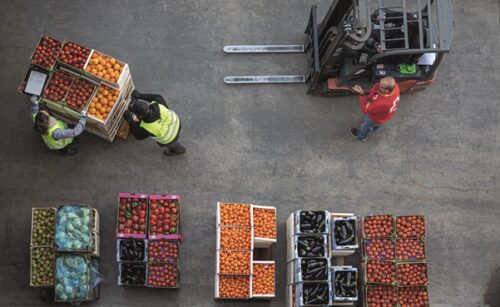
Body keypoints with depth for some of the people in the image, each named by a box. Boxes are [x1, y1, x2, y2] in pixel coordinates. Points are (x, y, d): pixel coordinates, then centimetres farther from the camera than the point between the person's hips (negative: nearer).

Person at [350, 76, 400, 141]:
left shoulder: (382, 103, -50)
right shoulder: (394, 85, -33)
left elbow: (366, 109, -32)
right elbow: (376, 87, -16)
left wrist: (362, 94, -34)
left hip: (378, 118, -5)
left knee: (366, 125, 29)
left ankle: (361, 136, 60)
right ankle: (374, 128, 73)